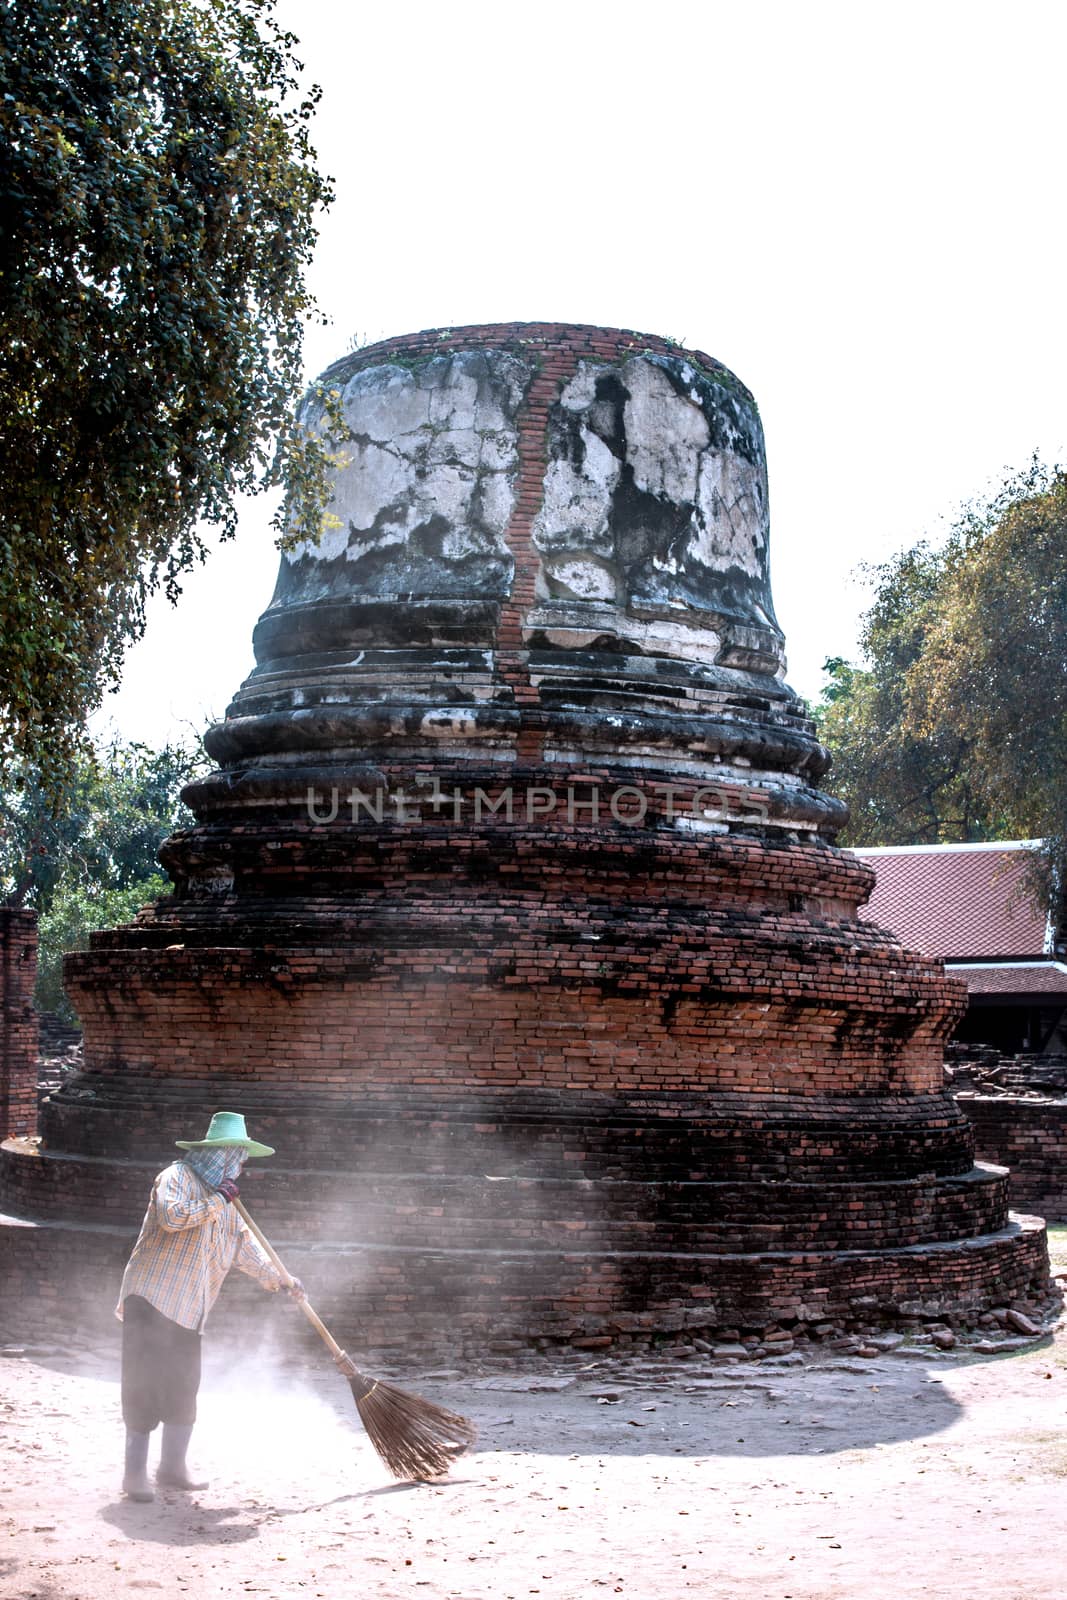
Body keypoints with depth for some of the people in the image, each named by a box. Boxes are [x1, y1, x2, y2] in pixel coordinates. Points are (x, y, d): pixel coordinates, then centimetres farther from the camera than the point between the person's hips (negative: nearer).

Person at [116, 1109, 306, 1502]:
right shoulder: (176, 1178, -6)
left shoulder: (224, 1203, 21)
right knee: (145, 1384, -9)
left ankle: (172, 1468, 21)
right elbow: (172, 1216, -25)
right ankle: (135, 1474, -5)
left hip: (189, 1311, 9)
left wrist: (281, 1280, 16)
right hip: (152, 1297, -8)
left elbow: (246, 1247, 24)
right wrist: (218, 1199, -16)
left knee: (184, 1389, 10)